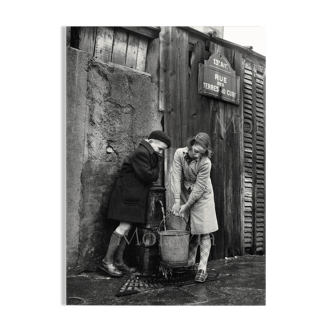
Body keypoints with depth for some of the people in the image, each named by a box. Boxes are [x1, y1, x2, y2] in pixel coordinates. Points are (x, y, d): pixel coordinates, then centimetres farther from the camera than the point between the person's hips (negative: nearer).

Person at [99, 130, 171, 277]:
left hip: (136, 196, 10)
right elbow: (147, 175, -19)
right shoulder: (141, 153, -15)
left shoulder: (151, 155, 17)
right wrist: (156, 172, -3)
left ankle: (118, 261, 15)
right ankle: (107, 261, -2)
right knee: (124, 226, -10)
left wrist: (153, 173, -4)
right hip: (127, 194, -10)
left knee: (126, 228, 9)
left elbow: (153, 176, 16)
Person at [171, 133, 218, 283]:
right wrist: (177, 201, -20)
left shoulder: (205, 163, -25)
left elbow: (199, 188, -21)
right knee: (191, 232, 10)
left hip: (201, 196, -3)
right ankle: (190, 264, 23)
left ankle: (202, 268, -3)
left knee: (203, 232, -6)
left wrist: (186, 206, -18)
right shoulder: (179, 153, -16)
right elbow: (176, 176, -17)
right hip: (185, 193, 3)